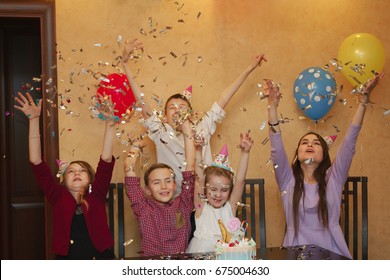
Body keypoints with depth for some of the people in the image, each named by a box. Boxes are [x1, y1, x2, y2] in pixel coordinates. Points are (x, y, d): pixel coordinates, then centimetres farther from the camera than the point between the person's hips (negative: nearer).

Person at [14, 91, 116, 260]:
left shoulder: (96, 196, 7)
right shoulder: (58, 198, 7)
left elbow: (106, 161, -1)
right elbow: (37, 163, 1)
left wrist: (109, 125, -9)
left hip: (102, 260, 1)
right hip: (69, 269, 0)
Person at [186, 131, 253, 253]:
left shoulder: (230, 207, 5)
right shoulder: (201, 207, 2)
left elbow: (240, 181, -4)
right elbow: (199, 180, -9)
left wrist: (245, 153, -13)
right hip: (201, 256, -1)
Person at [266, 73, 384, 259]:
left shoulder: (332, 179, 8)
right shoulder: (289, 181, 6)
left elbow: (349, 143, 1)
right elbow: (276, 149, -6)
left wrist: (363, 100, -5)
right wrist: (272, 107, -15)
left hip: (331, 254, 1)